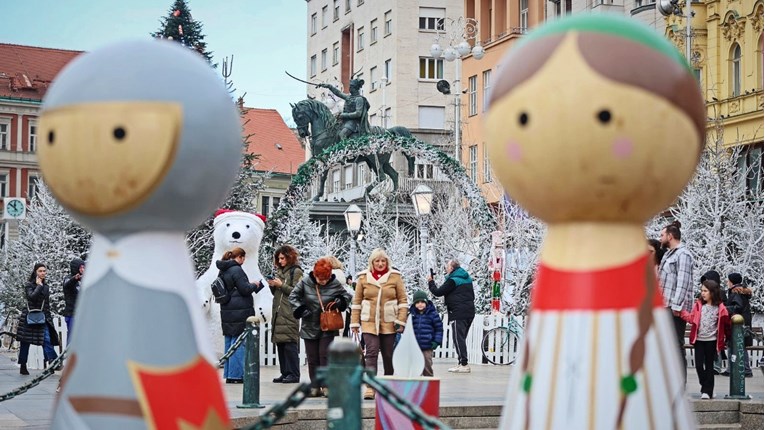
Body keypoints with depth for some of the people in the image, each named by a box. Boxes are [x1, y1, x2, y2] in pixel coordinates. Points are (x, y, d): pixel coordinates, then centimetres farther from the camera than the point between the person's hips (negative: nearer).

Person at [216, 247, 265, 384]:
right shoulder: (236, 270, -15)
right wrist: (254, 285, 4)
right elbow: (245, 289, -17)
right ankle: (235, 375, -5)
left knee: (229, 343, 13)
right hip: (240, 312, -9)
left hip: (226, 312, 9)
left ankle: (229, 374, 16)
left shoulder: (222, 271, 13)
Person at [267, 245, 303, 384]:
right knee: (280, 343, 7)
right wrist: (272, 286, 5)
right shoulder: (280, 271, 20)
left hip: (290, 314, -8)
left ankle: (294, 374, -7)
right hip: (278, 313, 8)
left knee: (290, 344, -9)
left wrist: (281, 285, -13)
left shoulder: (296, 272, -3)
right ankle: (284, 373, 12)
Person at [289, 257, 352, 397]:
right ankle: (315, 386, 12)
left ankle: (327, 385, 1)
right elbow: (293, 296, 2)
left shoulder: (335, 283, -8)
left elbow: (347, 296, 7)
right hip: (310, 326, 1)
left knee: (325, 355, -5)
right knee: (312, 358, 6)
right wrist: (301, 309, -11)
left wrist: (340, 302, -14)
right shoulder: (305, 282, -8)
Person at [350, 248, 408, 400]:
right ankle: (370, 388, -18)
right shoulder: (363, 278, 3)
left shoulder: (395, 277, 1)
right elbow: (356, 302, 8)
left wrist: (401, 321, -4)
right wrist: (354, 323, 6)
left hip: (389, 323, 1)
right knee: (371, 353, -12)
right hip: (369, 323, 0)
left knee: (388, 356, 9)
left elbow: (403, 300, 2)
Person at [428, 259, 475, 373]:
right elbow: (472, 296, 24)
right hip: (470, 312, 8)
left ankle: (463, 363, -12)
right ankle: (461, 362, 12)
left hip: (458, 313, -8)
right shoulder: (467, 279, 17)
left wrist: (431, 283, 9)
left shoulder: (452, 280, -9)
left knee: (458, 338, -7)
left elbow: (438, 292, -6)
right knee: (461, 338, 13)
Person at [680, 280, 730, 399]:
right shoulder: (698, 305, 4)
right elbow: (691, 318, 5)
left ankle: (707, 391, 8)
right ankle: (707, 388, 15)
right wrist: (681, 311, -4)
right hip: (698, 340, 3)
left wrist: (728, 337, 3)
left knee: (709, 366, 3)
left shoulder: (720, 308, -5)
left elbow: (726, 324, 1)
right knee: (699, 365, -1)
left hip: (711, 341, -3)